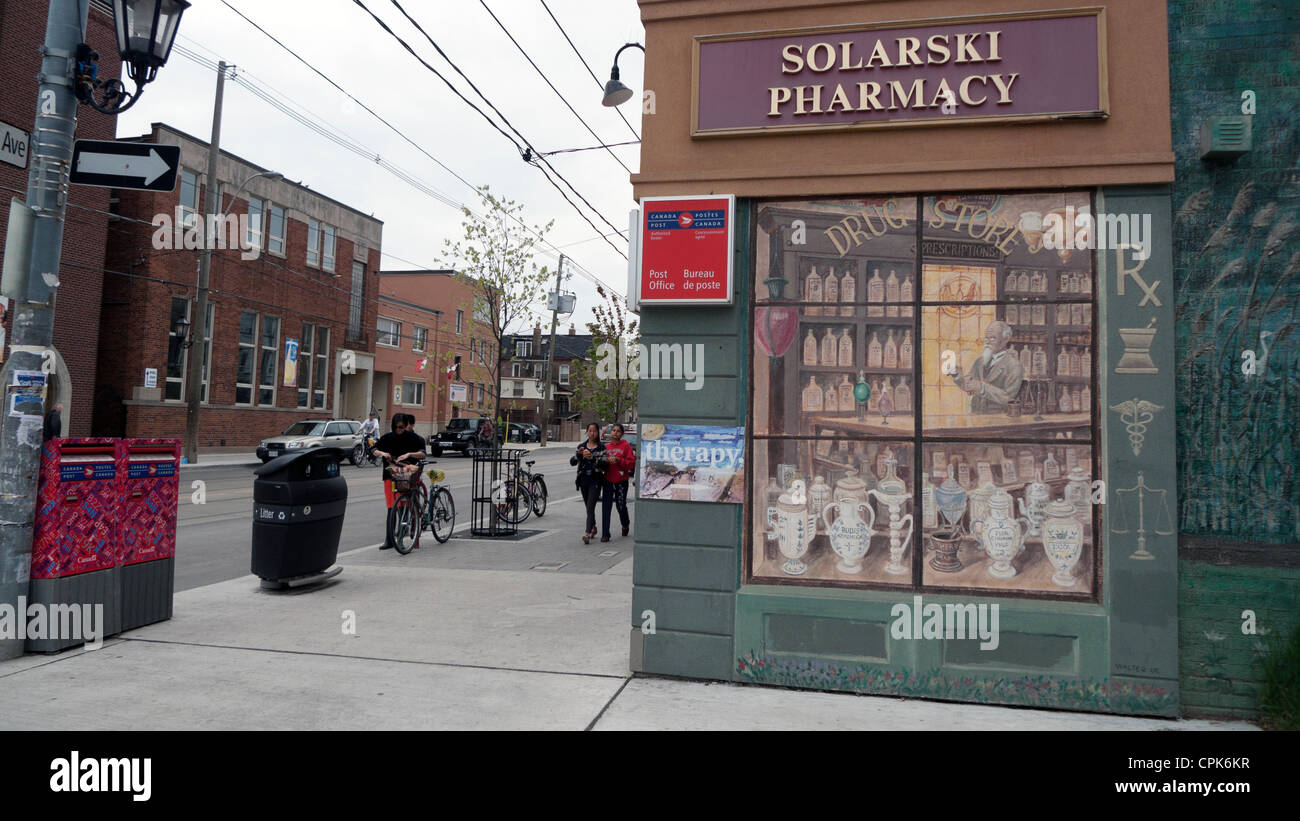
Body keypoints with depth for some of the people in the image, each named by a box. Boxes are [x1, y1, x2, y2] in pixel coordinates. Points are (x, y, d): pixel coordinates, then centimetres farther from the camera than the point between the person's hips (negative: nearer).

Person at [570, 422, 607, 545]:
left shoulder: (601, 447, -2)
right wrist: (579, 454, -19)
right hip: (583, 480, 4)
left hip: (595, 480, -4)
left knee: (590, 507, -13)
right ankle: (593, 527, 35)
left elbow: (604, 464, -14)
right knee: (588, 507, 15)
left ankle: (587, 533, -19)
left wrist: (592, 458, -29)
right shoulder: (581, 446, 8)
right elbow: (572, 462, -1)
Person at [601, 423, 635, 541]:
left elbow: (631, 462, -9)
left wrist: (619, 460, -19)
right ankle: (605, 534, 0)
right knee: (606, 507, -4)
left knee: (621, 505, 9)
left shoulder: (625, 446, -3)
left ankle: (625, 525, 40)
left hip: (621, 481, -3)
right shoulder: (606, 447, 8)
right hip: (608, 480, 3)